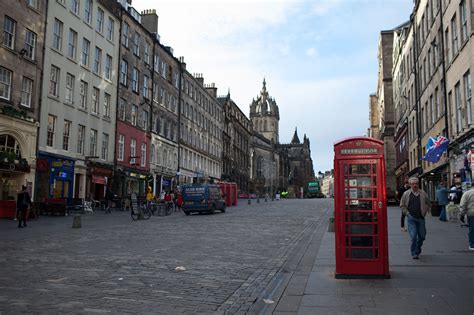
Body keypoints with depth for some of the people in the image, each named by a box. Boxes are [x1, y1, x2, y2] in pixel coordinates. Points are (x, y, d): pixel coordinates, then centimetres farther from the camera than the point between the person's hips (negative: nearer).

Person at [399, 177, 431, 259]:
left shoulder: (423, 193, 4)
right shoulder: (406, 194, -1)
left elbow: (428, 203, 16)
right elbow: (402, 205, 6)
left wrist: (424, 211, 5)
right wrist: (407, 213, -3)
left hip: (421, 218, 3)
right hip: (411, 218, -3)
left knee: (422, 236, 9)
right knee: (413, 236, -9)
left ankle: (418, 249, 34)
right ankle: (414, 253, 0)